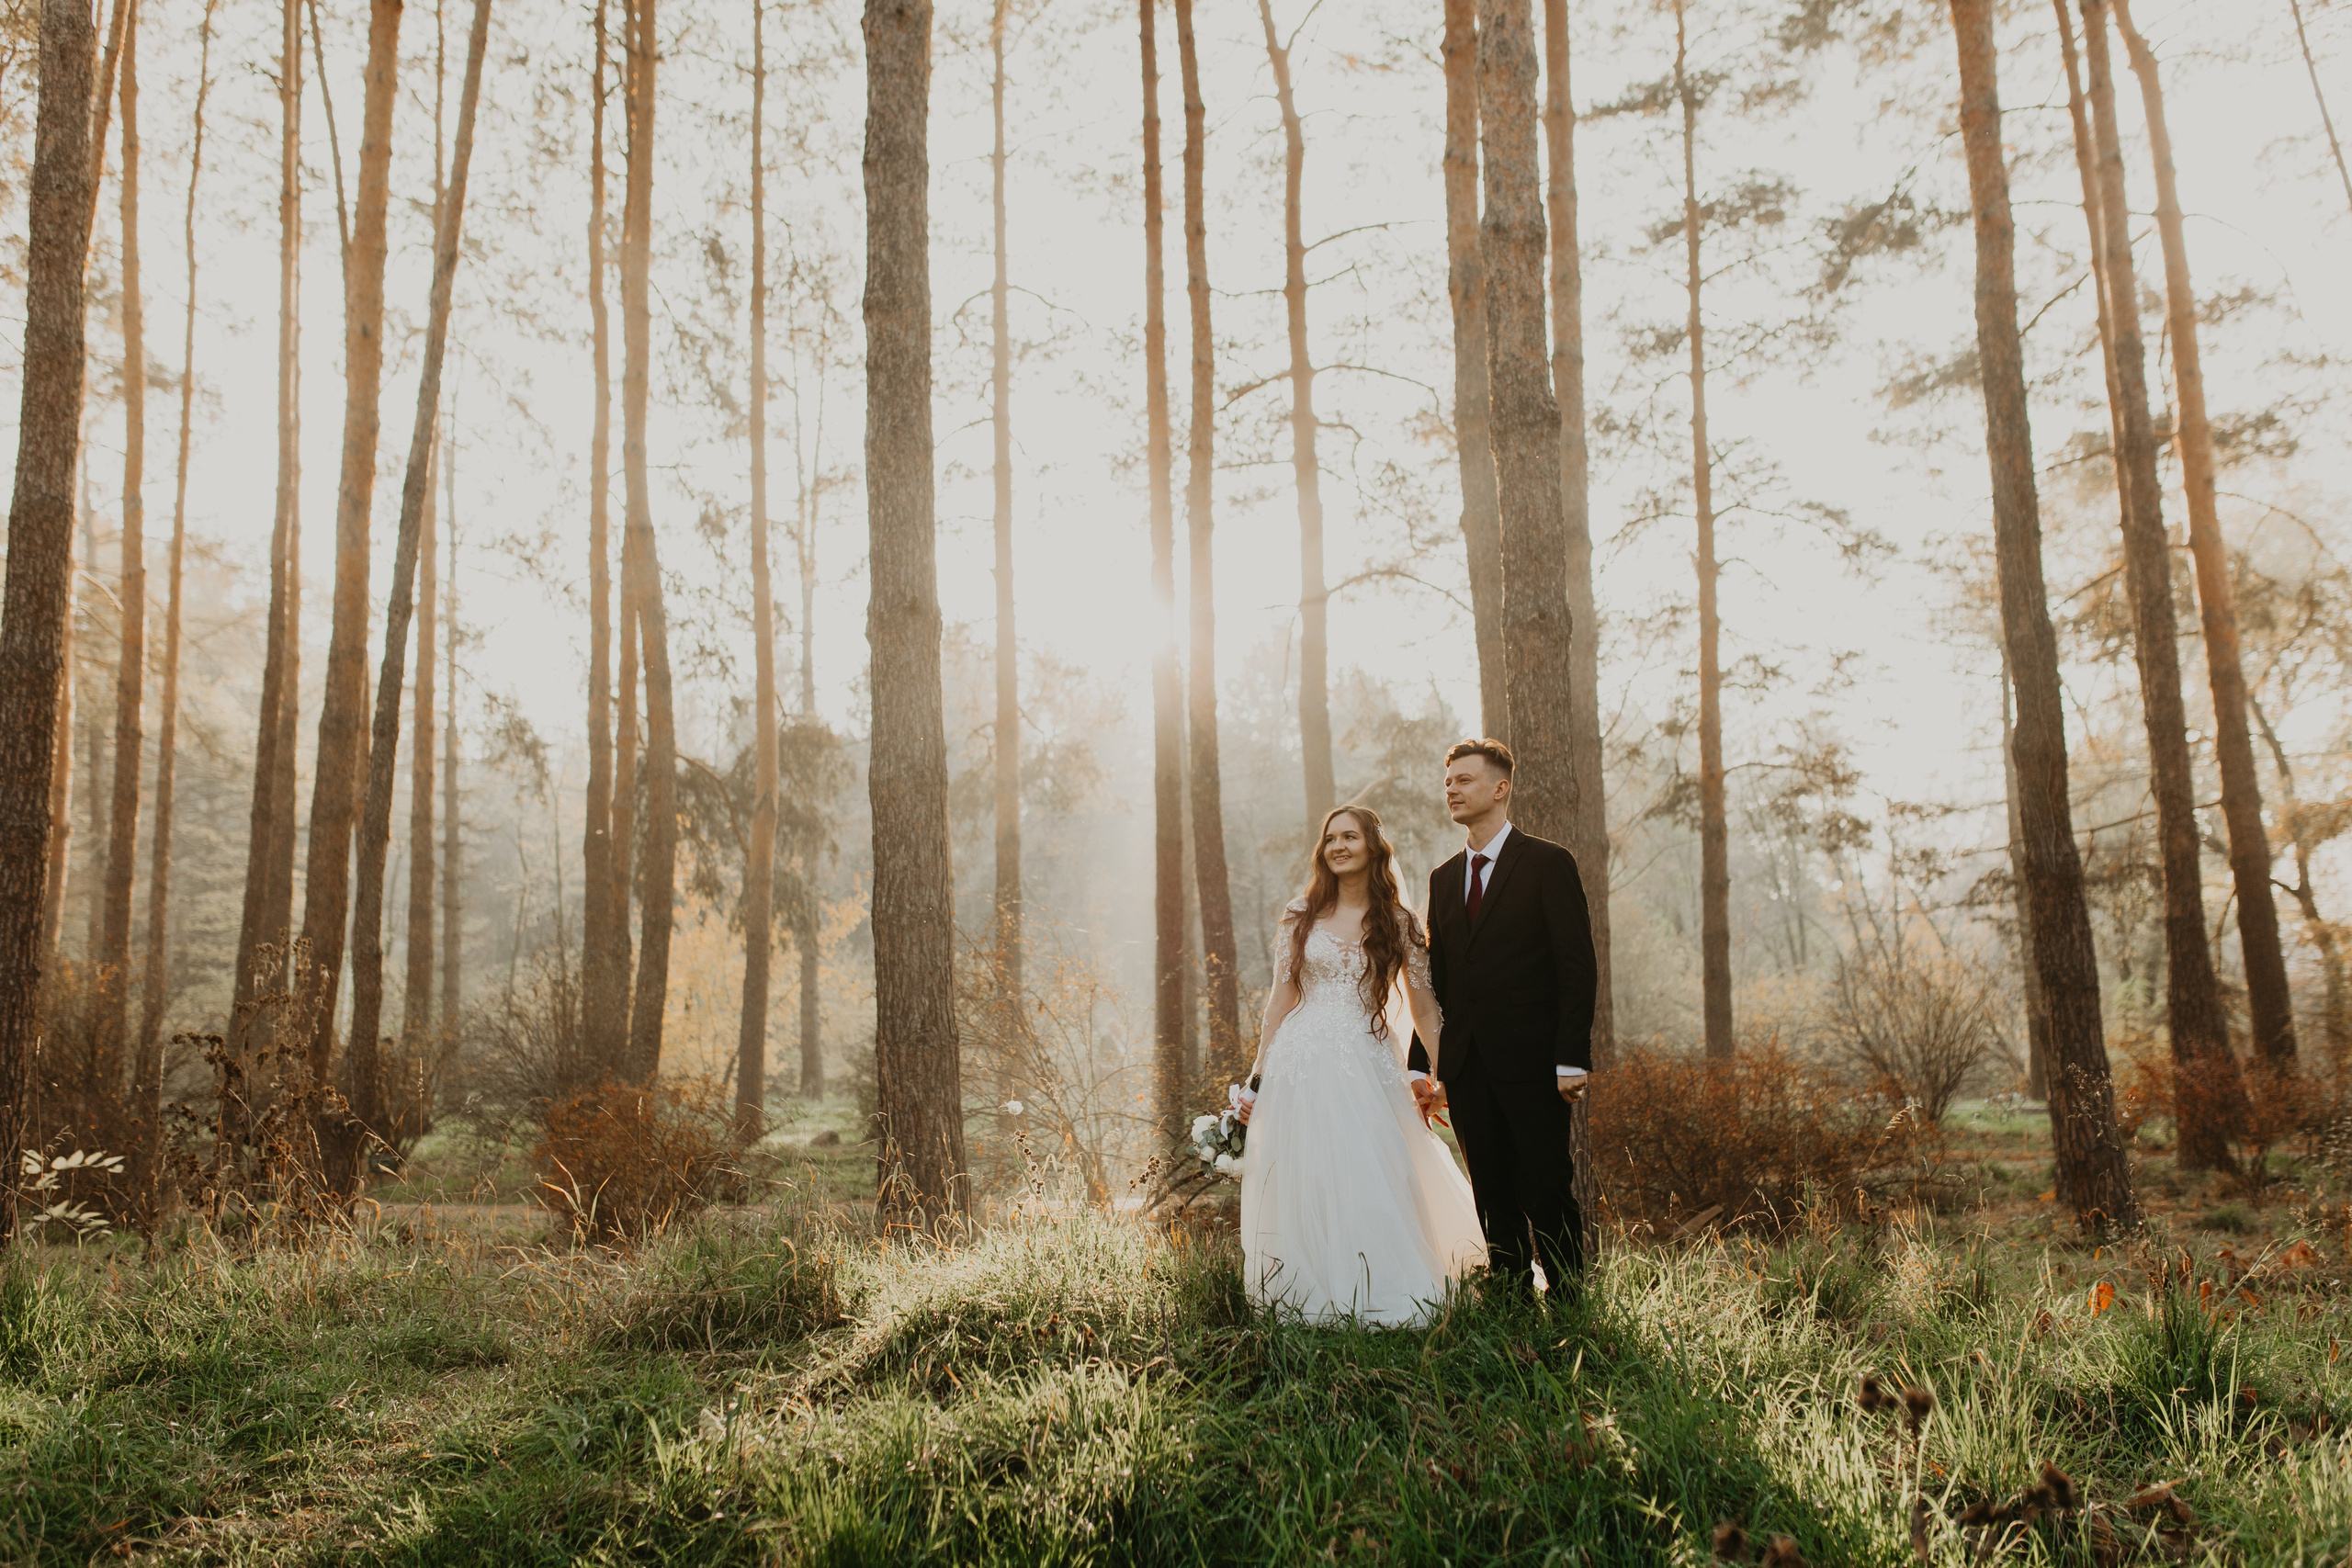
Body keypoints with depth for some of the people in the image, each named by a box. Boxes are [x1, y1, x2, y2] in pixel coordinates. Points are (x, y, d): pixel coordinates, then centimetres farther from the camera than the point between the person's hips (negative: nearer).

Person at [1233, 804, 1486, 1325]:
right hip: (1302, 1065, 1)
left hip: (1369, 1068, 0)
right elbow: (1281, 1000, 9)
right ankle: (1311, 1303, 12)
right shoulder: (1301, 915, 7)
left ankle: (1381, 1305, 10)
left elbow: (1424, 1009, 8)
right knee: (1306, 1190, 1)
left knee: (1373, 1189, -4)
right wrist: (1257, 1080, 6)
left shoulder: (1398, 923, 6)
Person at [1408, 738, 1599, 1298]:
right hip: (1467, 1070, 5)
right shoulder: (1443, 878, 15)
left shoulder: (1548, 863, -3)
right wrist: (1420, 1063, 9)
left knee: (1548, 1194, -3)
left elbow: (1578, 969, -7)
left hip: (1532, 1063, -5)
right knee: (1495, 1201, 10)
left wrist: (1572, 1060, -15)